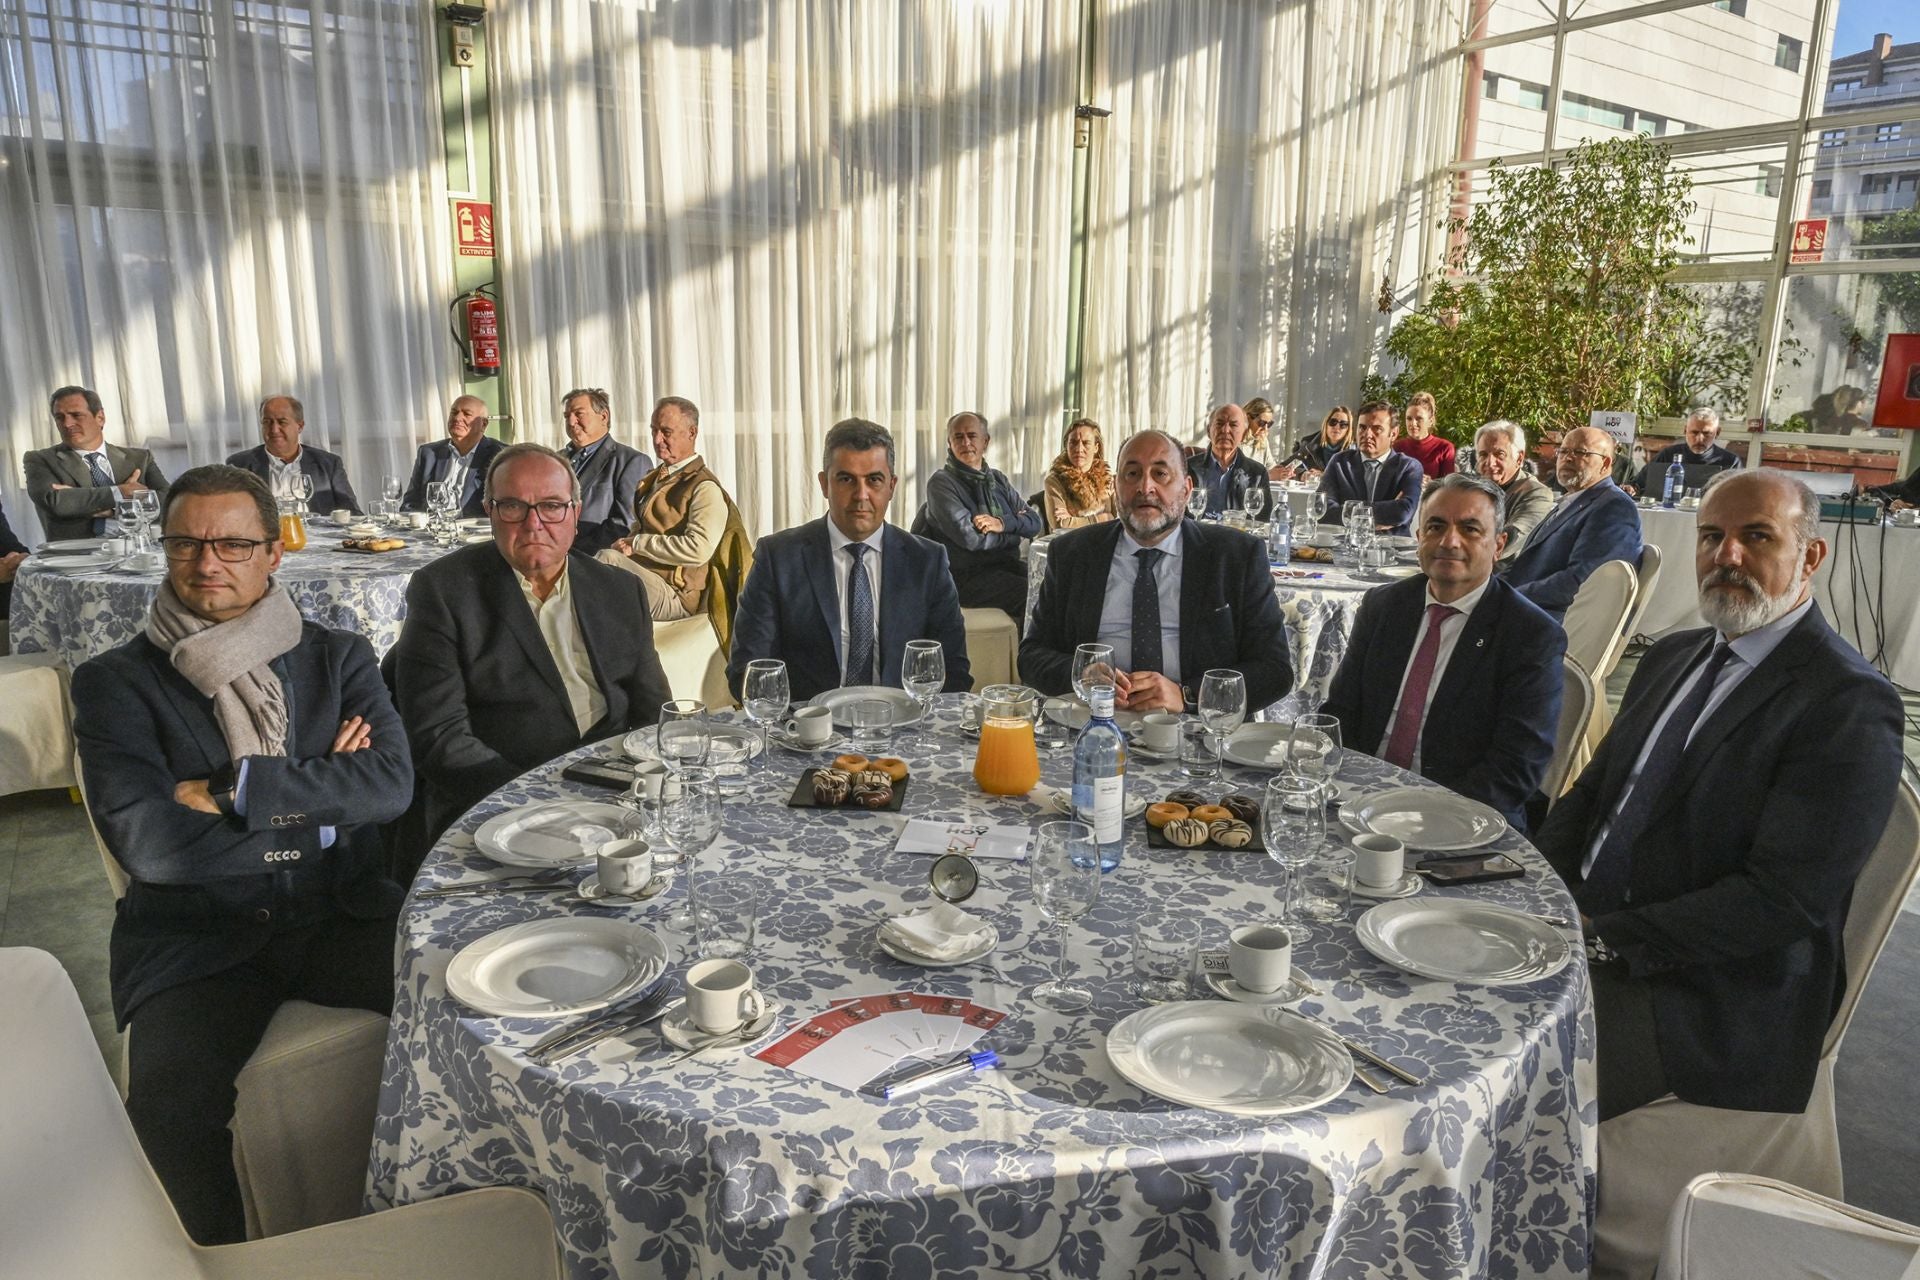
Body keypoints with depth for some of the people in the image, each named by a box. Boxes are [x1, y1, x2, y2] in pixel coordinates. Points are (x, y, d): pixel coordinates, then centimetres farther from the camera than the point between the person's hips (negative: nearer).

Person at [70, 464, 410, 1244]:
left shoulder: (339, 659, 8)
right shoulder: (115, 683, 3)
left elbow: (392, 782, -7)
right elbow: (143, 841, -11)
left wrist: (231, 790, -14)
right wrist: (319, 806, -9)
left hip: (341, 915, 2)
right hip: (194, 939, -1)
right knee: (167, 1102, -28)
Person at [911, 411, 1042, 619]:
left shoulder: (998, 479, 16)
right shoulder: (942, 483, -5)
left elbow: (1034, 522, 7)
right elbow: (969, 537, -15)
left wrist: (1002, 523, -13)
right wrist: (1014, 531, -1)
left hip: (1008, 564, 7)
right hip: (967, 576, -7)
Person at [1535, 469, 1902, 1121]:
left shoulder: (1850, 703, -13)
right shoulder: (1672, 656, 14)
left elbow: (1783, 903, -20)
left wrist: (1600, 936, -21)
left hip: (1702, 998, -7)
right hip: (1582, 929, 7)